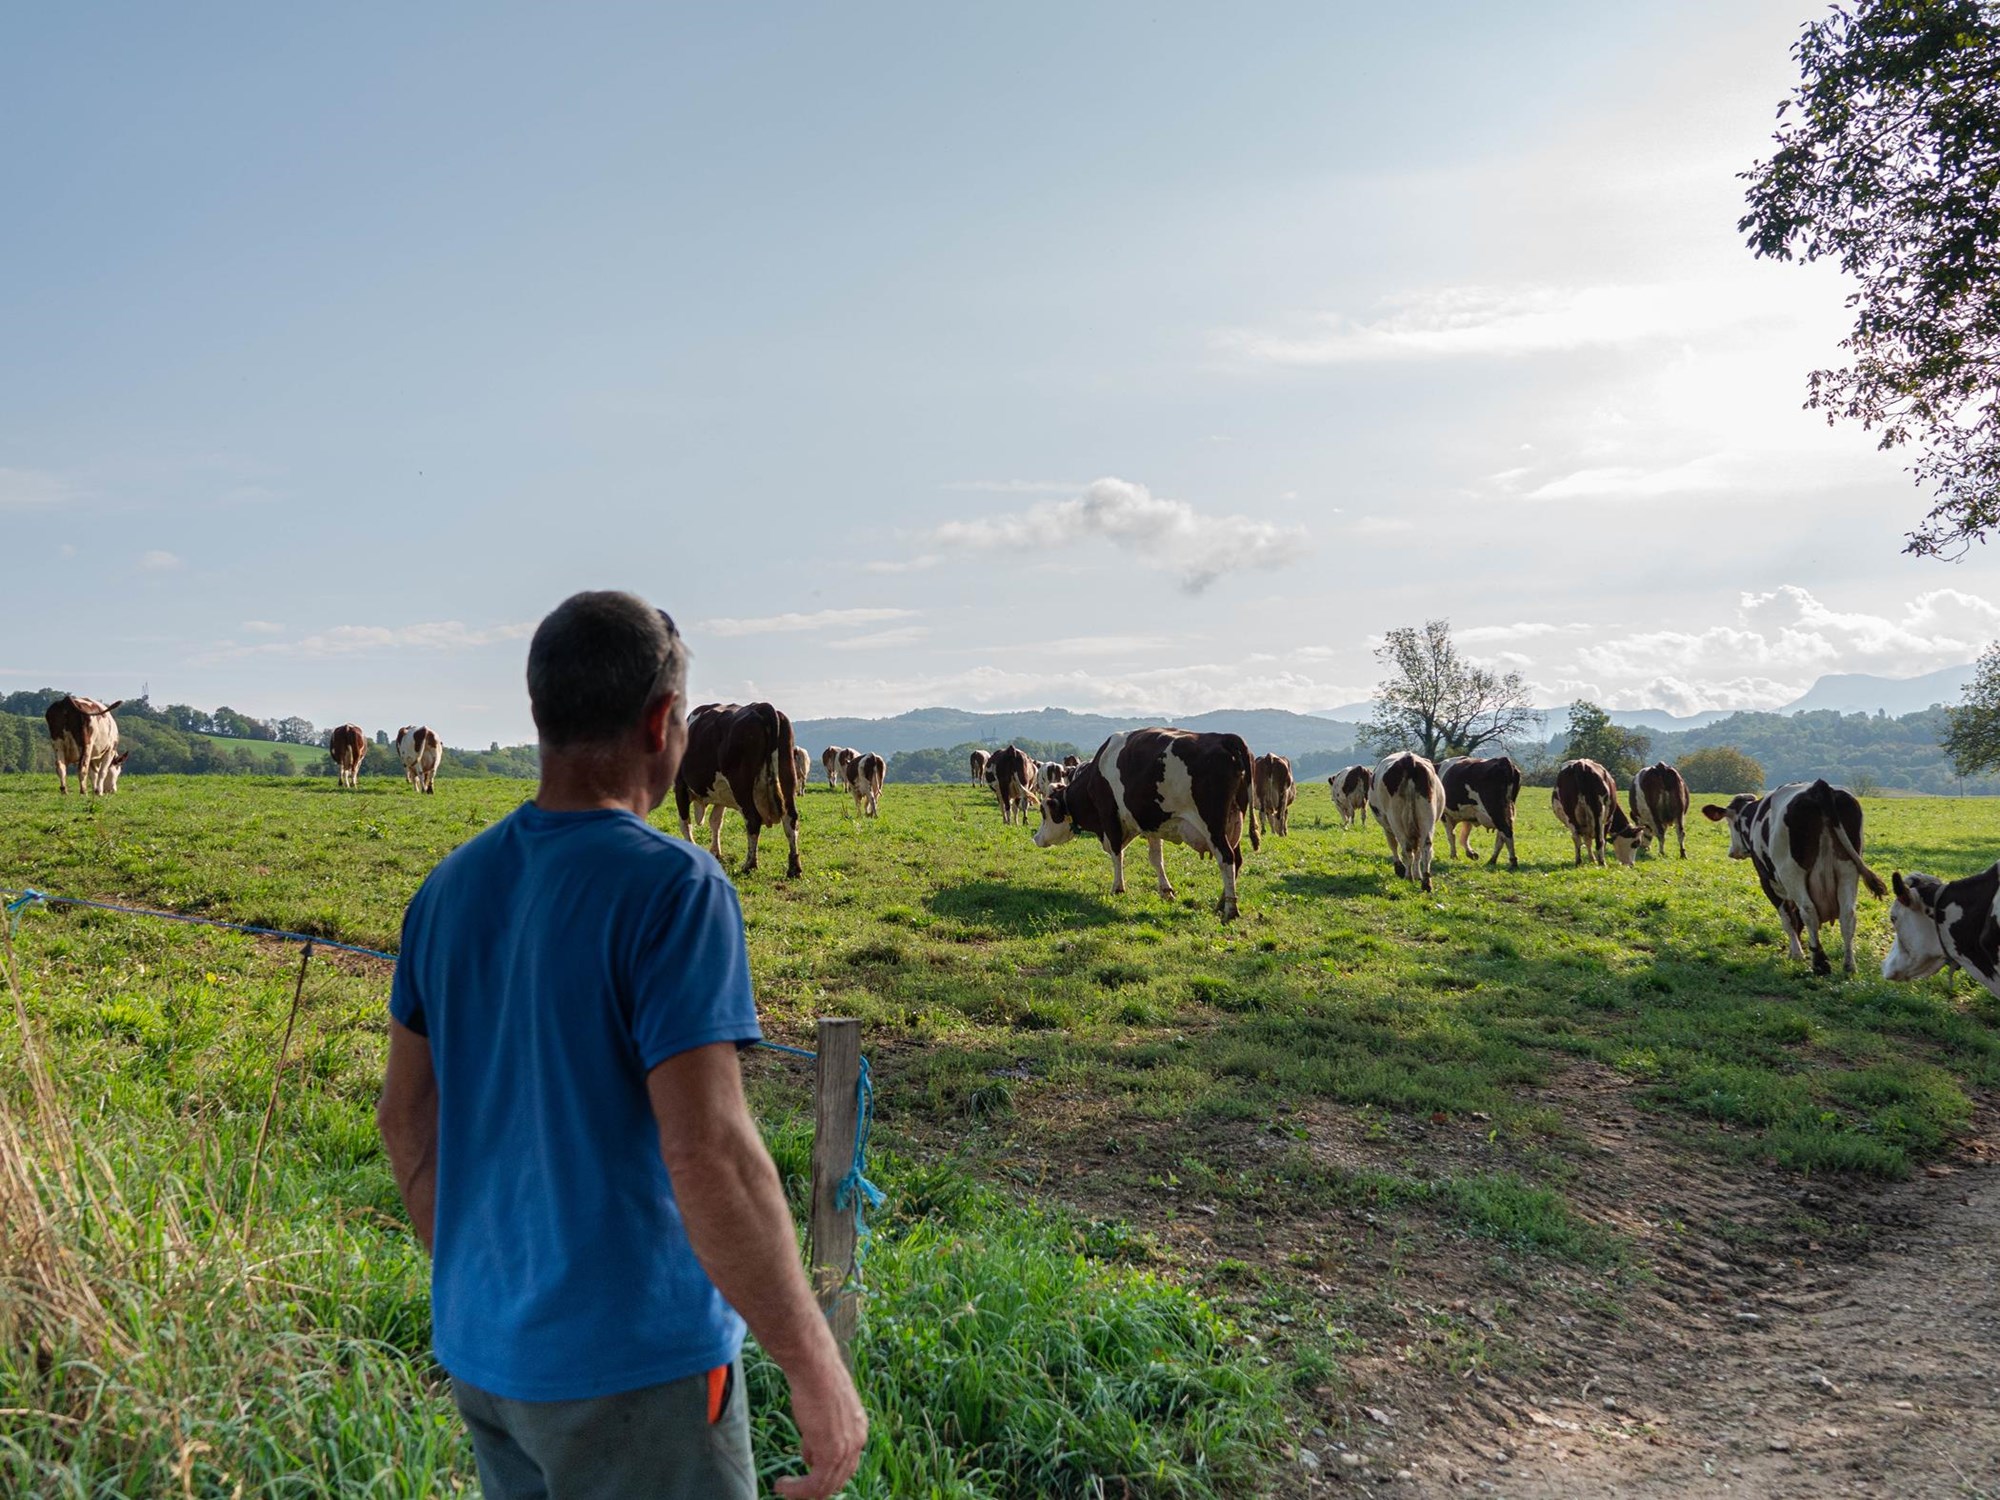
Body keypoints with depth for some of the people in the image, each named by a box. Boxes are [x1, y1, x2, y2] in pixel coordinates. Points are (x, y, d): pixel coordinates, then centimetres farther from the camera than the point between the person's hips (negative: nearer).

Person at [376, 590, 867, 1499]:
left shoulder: (452, 887, 1)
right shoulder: (672, 887, -21)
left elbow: (405, 1113, 9)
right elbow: (709, 1152, -26)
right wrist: (814, 1365, -17)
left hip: (480, 1348, 7)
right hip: (632, 1364, -7)